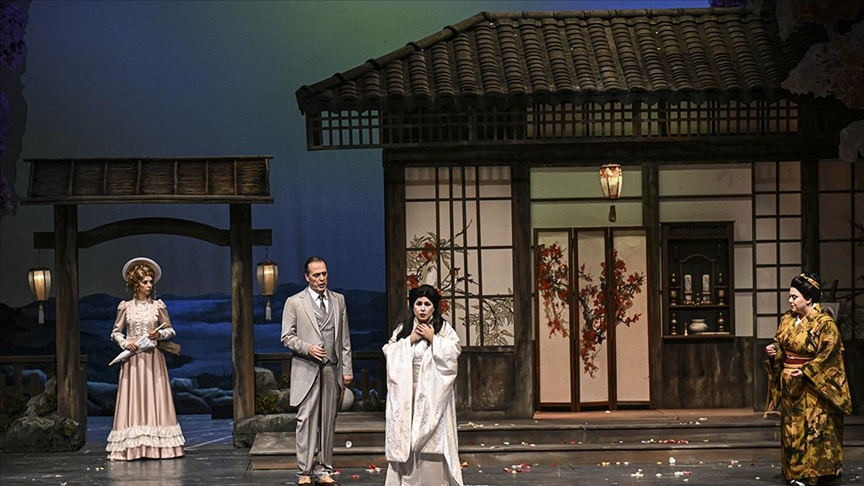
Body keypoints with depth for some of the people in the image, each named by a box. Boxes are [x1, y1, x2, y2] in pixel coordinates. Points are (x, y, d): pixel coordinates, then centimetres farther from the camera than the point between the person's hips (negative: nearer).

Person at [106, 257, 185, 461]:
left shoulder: (158, 306, 5)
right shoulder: (126, 307, 4)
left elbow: (170, 330, 10)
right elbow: (115, 332, 9)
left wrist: (160, 334, -10)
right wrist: (125, 343, -9)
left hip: (153, 358, 0)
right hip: (132, 359, 0)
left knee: (155, 399, -2)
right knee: (132, 400, -4)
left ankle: (158, 446, -1)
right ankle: (132, 447, -4)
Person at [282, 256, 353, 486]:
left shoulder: (338, 300, 11)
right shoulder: (294, 302, 1)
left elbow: (345, 338, 11)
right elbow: (287, 337, 1)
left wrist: (347, 368, 6)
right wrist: (307, 348, -15)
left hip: (332, 370, 3)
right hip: (307, 370, -3)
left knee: (328, 421, 5)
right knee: (306, 420, -5)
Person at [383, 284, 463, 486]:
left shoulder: (444, 328, 4)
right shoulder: (403, 329, 12)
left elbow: (453, 352, -7)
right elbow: (389, 352, 3)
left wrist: (433, 339, -10)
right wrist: (410, 339, -6)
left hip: (432, 392, -3)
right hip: (407, 391, 3)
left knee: (432, 436, -7)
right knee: (406, 435, -1)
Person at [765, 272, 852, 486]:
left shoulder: (824, 323, -14)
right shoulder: (787, 319, 6)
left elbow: (828, 354, -16)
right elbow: (780, 344, 17)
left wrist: (806, 371, -22)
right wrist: (774, 350, -6)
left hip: (813, 385, -7)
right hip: (790, 385, 7)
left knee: (813, 427, -5)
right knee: (792, 427, 10)